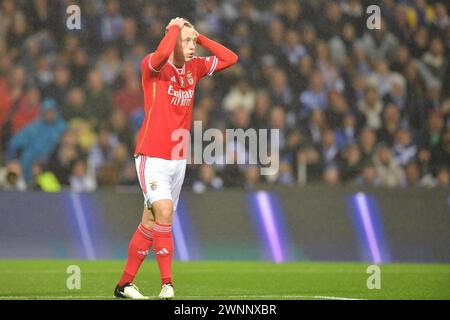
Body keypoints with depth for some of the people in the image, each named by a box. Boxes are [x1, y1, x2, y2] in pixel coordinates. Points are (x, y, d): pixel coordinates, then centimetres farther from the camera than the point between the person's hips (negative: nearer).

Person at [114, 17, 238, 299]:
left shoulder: (194, 69, 10)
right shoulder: (153, 66, -11)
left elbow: (230, 58, 13)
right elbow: (162, 54, -34)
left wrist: (199, 37, 5)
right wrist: (175, 28, -17)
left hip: (178, 159, 6)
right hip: (152, 156, -6)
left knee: (152, 222, 8)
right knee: (164, 213, -19)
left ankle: (125, 284, 17)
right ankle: (167, 284, -19)